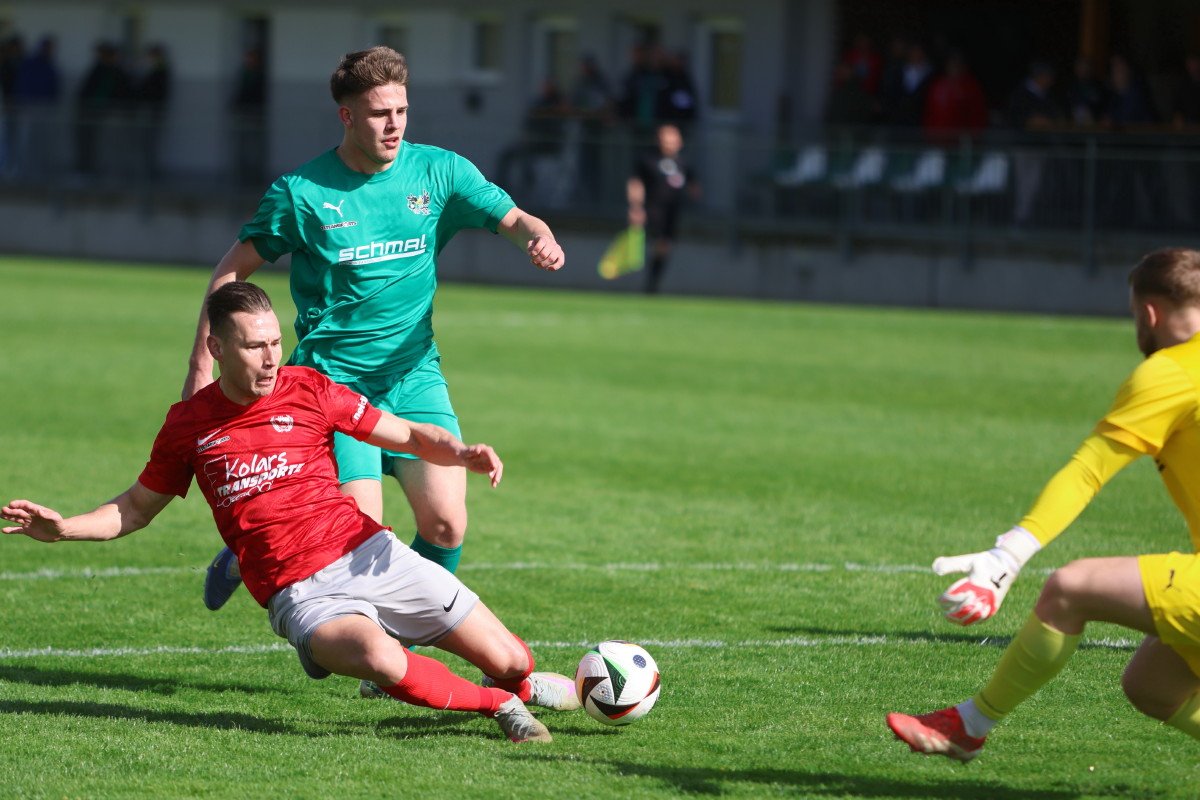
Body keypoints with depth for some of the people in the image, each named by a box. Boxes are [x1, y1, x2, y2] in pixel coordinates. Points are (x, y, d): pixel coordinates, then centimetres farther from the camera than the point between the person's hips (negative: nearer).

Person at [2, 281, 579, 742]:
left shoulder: (309, 390, 3)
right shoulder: (188, 423, 6)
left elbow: (409, 435, 8)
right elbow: (138, 507, 20)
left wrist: (462, 453, -12)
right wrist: (65, 529, 5)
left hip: (369, 554, 1)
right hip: (301, 594, -1)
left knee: (508, 662, -4)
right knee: (383, 662, -36)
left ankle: (523, 681, 36)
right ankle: (497, 704, -10)